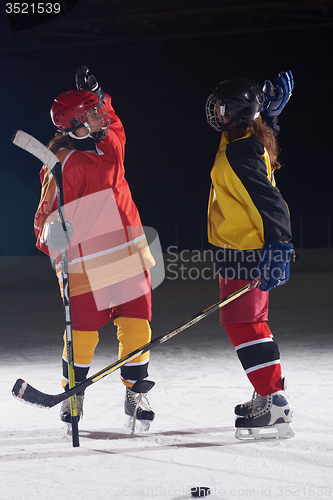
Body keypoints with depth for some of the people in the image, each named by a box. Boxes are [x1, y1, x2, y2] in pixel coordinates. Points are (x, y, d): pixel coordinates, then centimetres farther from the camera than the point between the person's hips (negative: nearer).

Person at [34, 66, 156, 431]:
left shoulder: (110, 143, 10)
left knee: (137, 327, 3)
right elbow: (48, 214, -11)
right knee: (83, 334, -1)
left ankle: (135, 396, 18)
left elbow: (112, 125, 33)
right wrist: (53, 235, -31)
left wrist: (93, 91, 17)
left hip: (129, 257, 6)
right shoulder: (63, 165, -13)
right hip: (87, 263, -6)